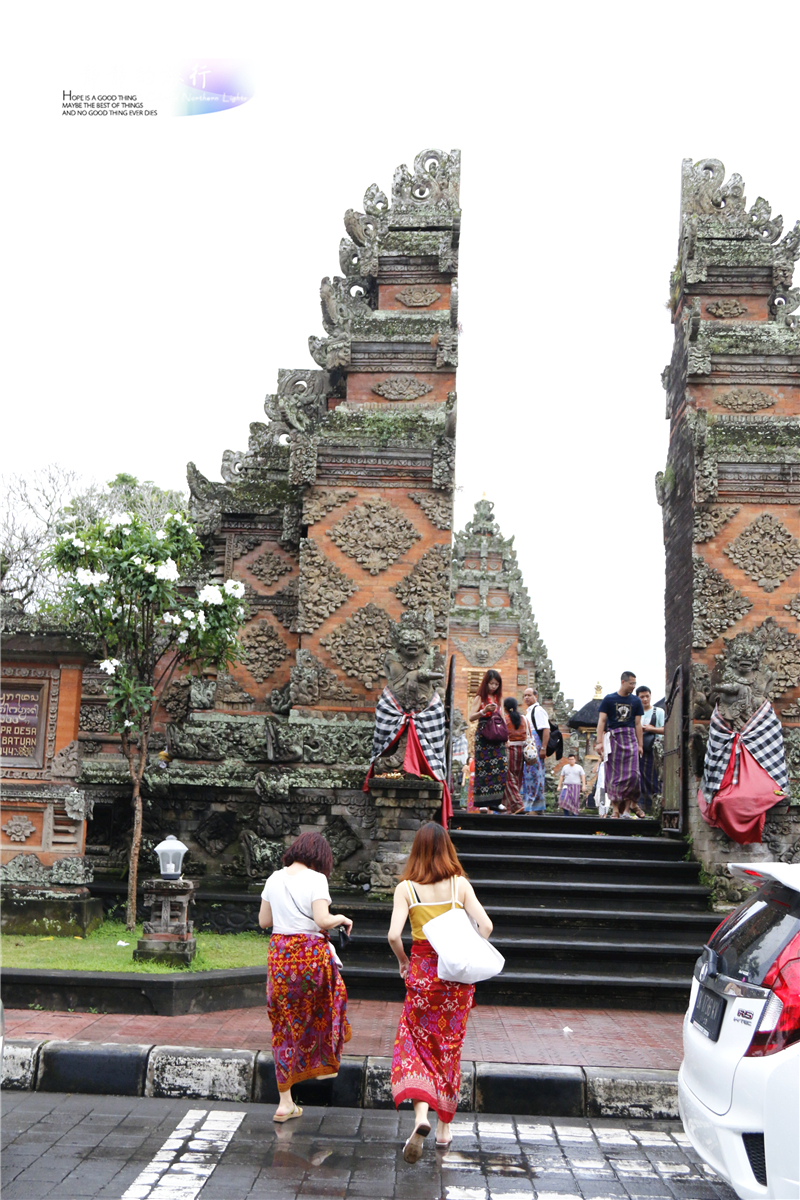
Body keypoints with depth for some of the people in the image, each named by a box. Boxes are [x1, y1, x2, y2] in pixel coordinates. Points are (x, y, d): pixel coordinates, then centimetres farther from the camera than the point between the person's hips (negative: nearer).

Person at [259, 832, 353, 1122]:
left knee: (285, 1025, 11)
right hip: (311, 953, -4)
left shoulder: (274, 878, 5)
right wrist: (341, 918, 0)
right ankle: (325, 1063, 35)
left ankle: (285, 1102, 13)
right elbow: (323, 921, -20)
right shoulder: (316, 879, -10)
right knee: (325, 1006, 26)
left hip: (279, 954, 4)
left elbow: (263, 921, 9)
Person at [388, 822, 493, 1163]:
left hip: (422, 972, -2)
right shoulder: (460, 884, -3)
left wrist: (403, 962, 2)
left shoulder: (406, 888, -6)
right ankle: (444, 1128, 23)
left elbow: (394, 935, -15)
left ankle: (421, 1115, -16)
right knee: (450, 1048, 14)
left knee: (416, 1045, 7)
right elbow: (485, 926, -10)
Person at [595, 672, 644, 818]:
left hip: (630, 739, 2)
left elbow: (638, 724, 12)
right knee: (614, 775, -2)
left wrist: (640, 745, 7)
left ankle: (626, 809, -3)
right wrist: (599, 742, -9)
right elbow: (601, 721, 0)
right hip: (613, 738, -2)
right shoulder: (609, 699, 4)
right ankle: (615, 809, 0)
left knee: (632, 774, -9)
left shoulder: (636, 701, 11)